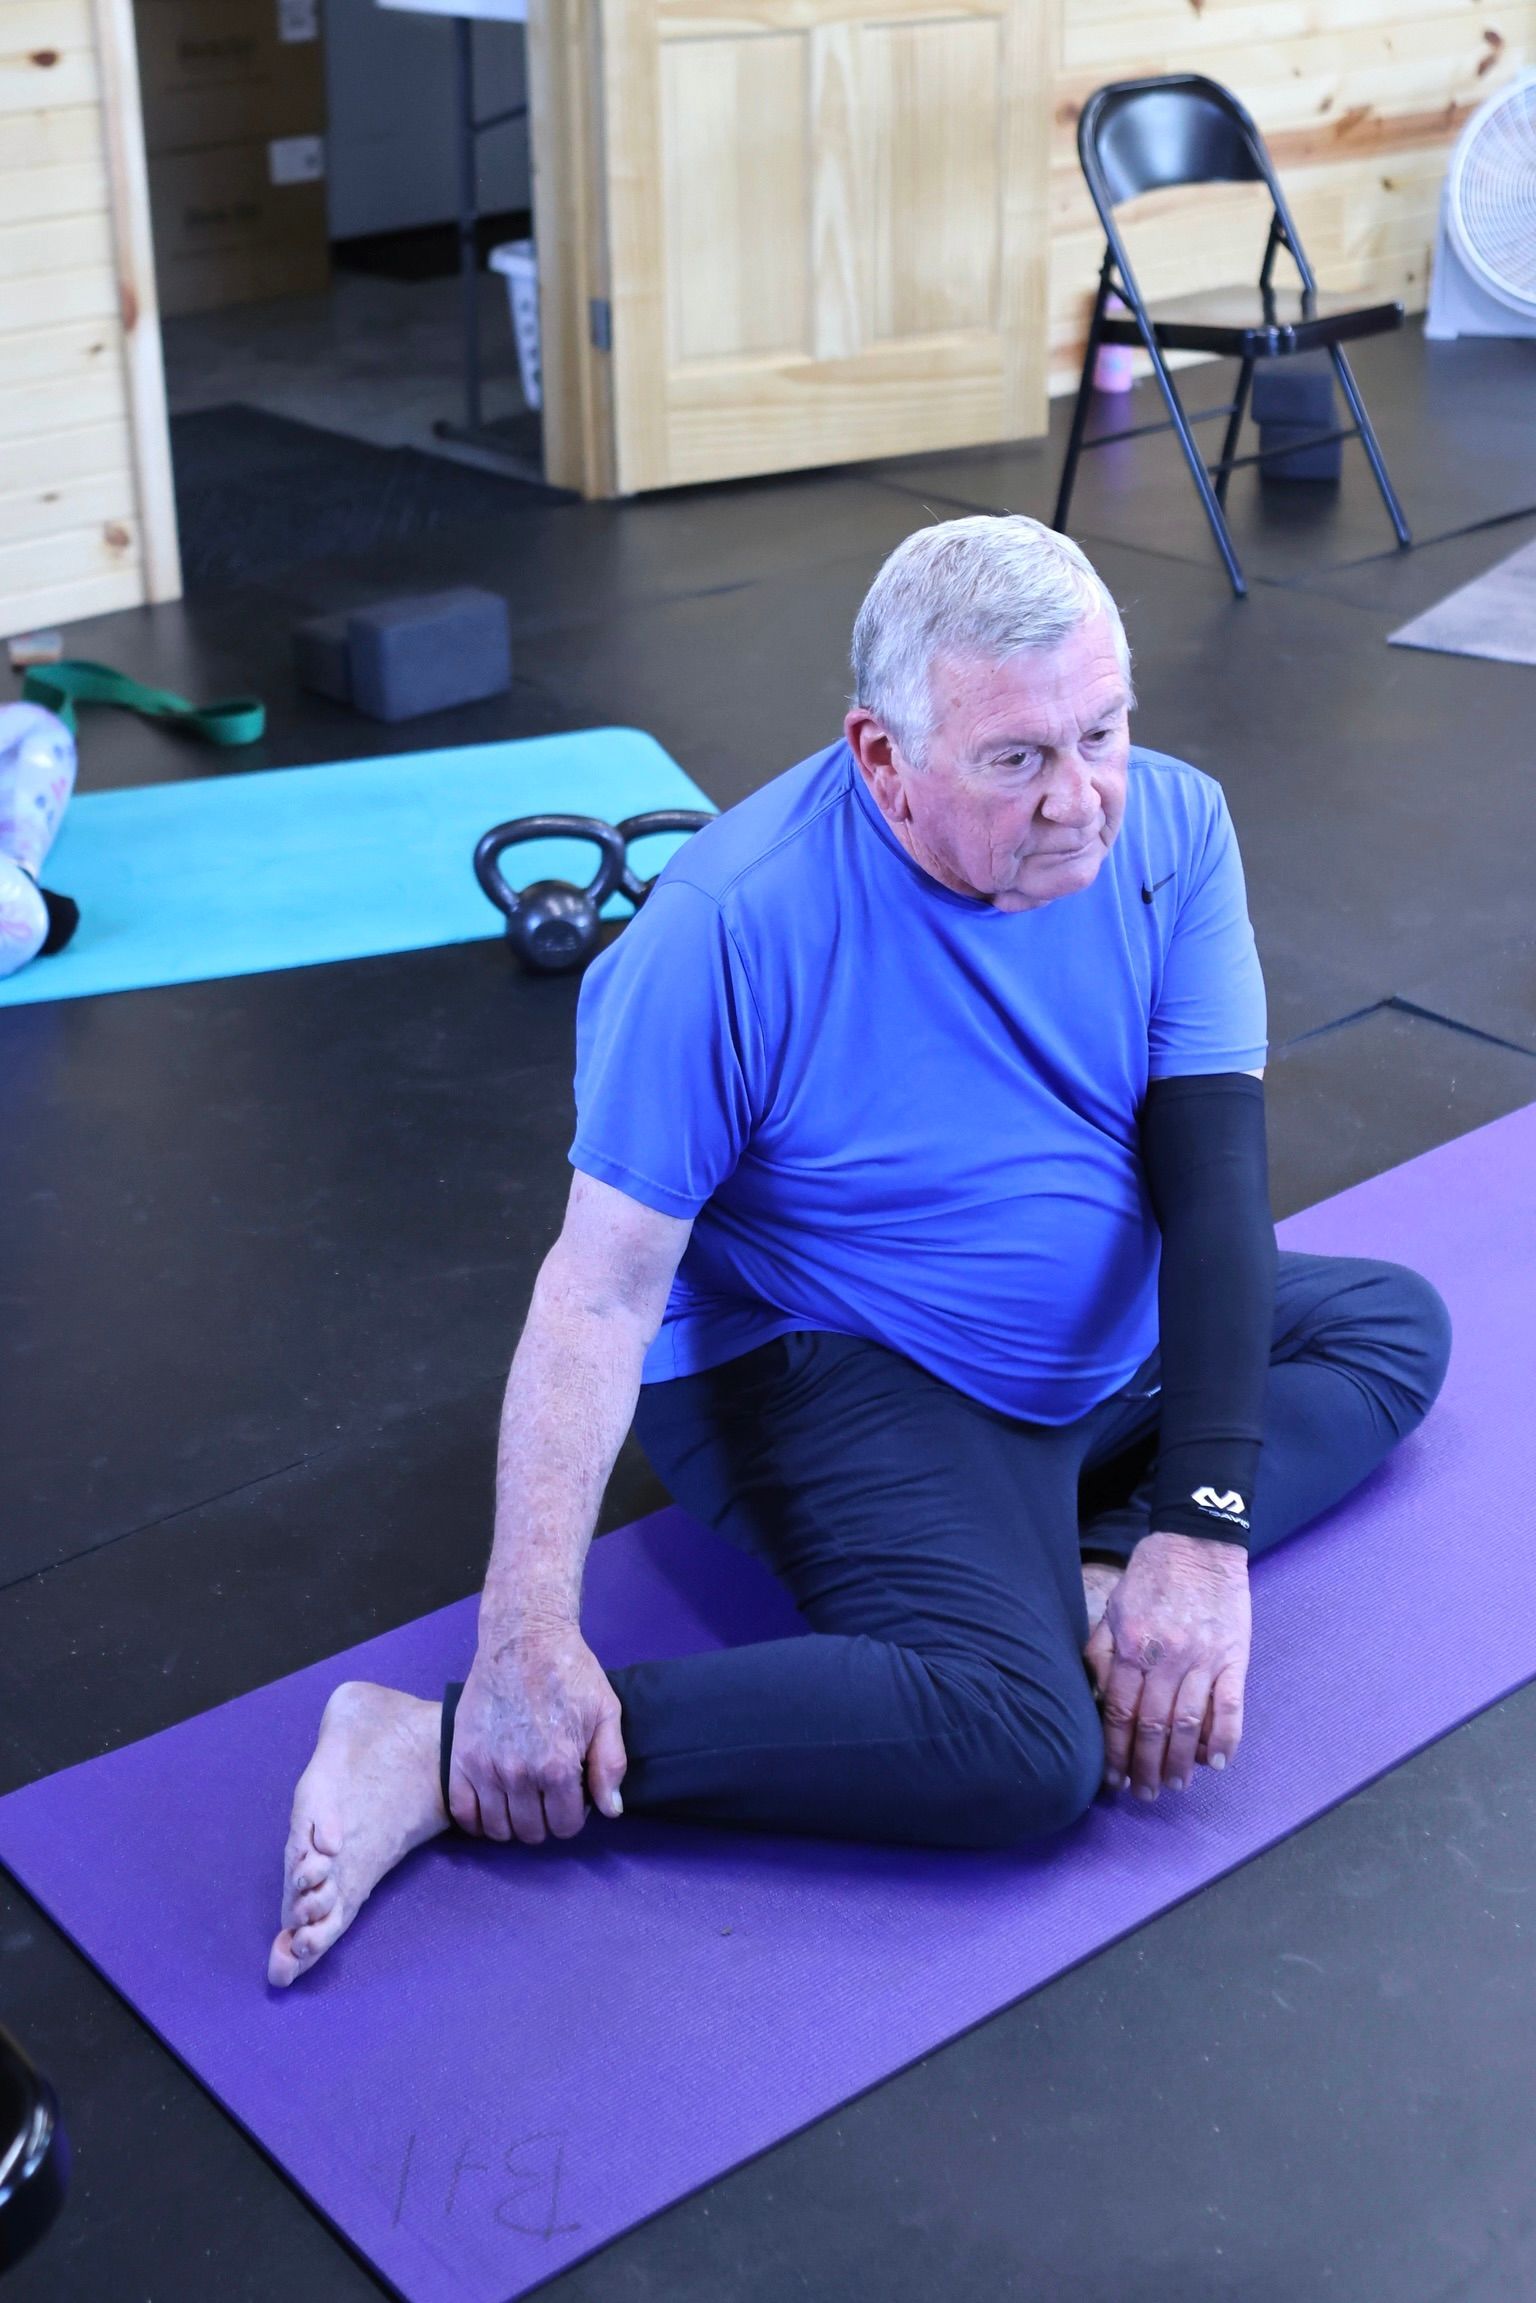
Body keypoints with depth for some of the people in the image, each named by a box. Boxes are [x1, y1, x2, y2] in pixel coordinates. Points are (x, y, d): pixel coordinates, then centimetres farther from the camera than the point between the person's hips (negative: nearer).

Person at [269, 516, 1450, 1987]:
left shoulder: (1169, 830, -10)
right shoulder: (731, 929, -25)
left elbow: (1211, 1173, -14)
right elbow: (602, 1287, -23)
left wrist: (1199, 1530, -25)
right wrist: (527, 1641, -30)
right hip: (821, 1370, -7)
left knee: (1392, 1324, 14)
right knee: (1019, 1744, -30)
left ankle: (1101, 1571, -12)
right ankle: (449, 1753, -25)